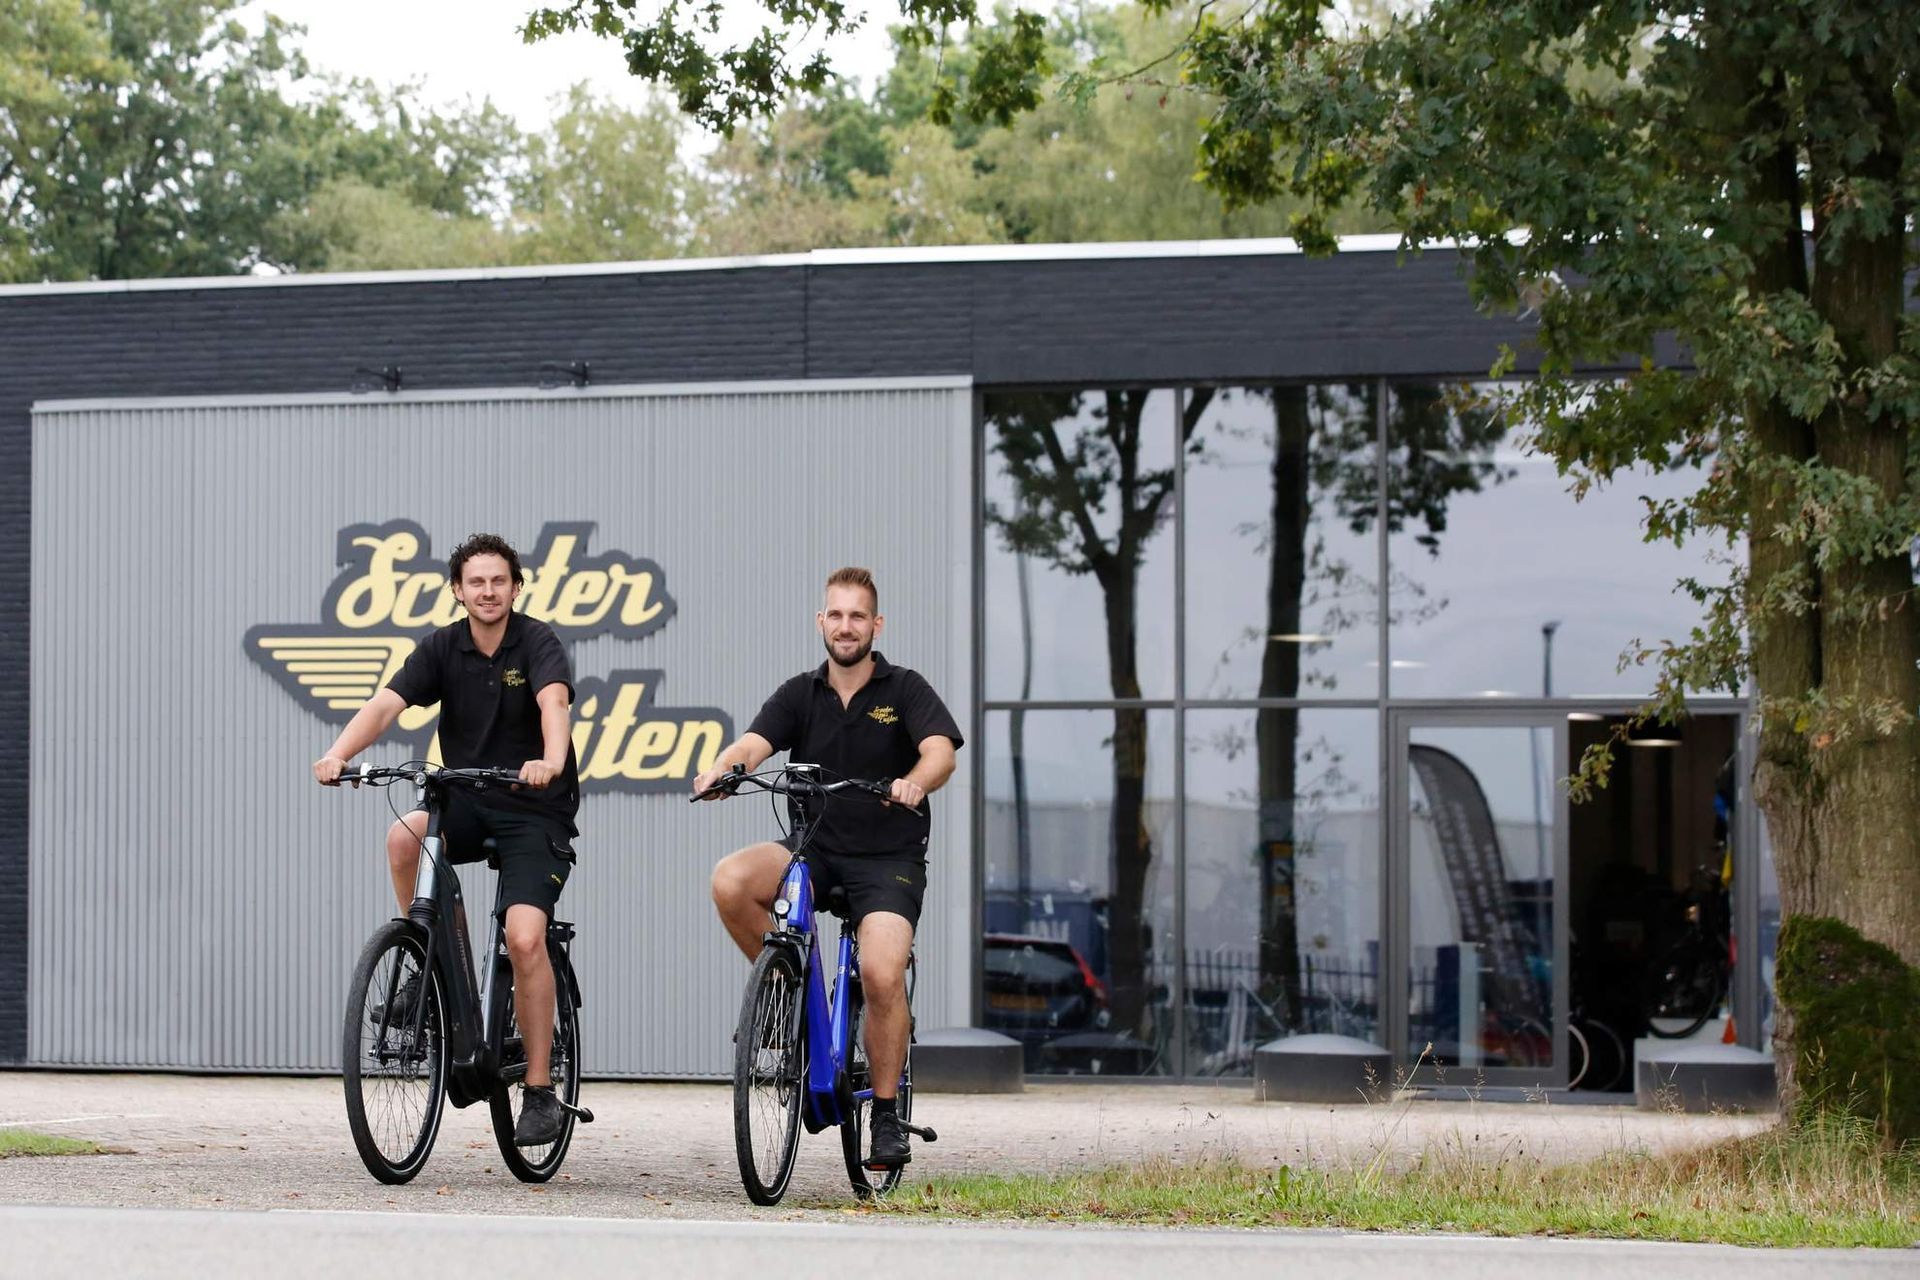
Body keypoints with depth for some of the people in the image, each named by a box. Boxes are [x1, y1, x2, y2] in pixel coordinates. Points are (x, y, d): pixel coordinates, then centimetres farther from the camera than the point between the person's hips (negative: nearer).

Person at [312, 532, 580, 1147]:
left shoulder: (537, 644, -11)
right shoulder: (443, 648, -1)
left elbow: (554, 703, -30)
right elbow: (385, 703, -14)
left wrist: (551, 761, -52)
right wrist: (338, 755, -33)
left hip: (535, 809, -4)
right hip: (467, 802, 4)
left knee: (524, 938, -20)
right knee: (404, 837, -29)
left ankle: (540, 1091, -10)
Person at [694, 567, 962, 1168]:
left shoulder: (905, 690, -1)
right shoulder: (801, 694, 7)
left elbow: (941, 752, -19)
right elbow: (755, 742, -10)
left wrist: (914, 782, -43)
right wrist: (722, 768, -34)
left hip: (888, 857, -3)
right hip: (814, 848, 3)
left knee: (881, 977, -25)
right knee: (731, 881, -28)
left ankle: (887, 1116, -7)